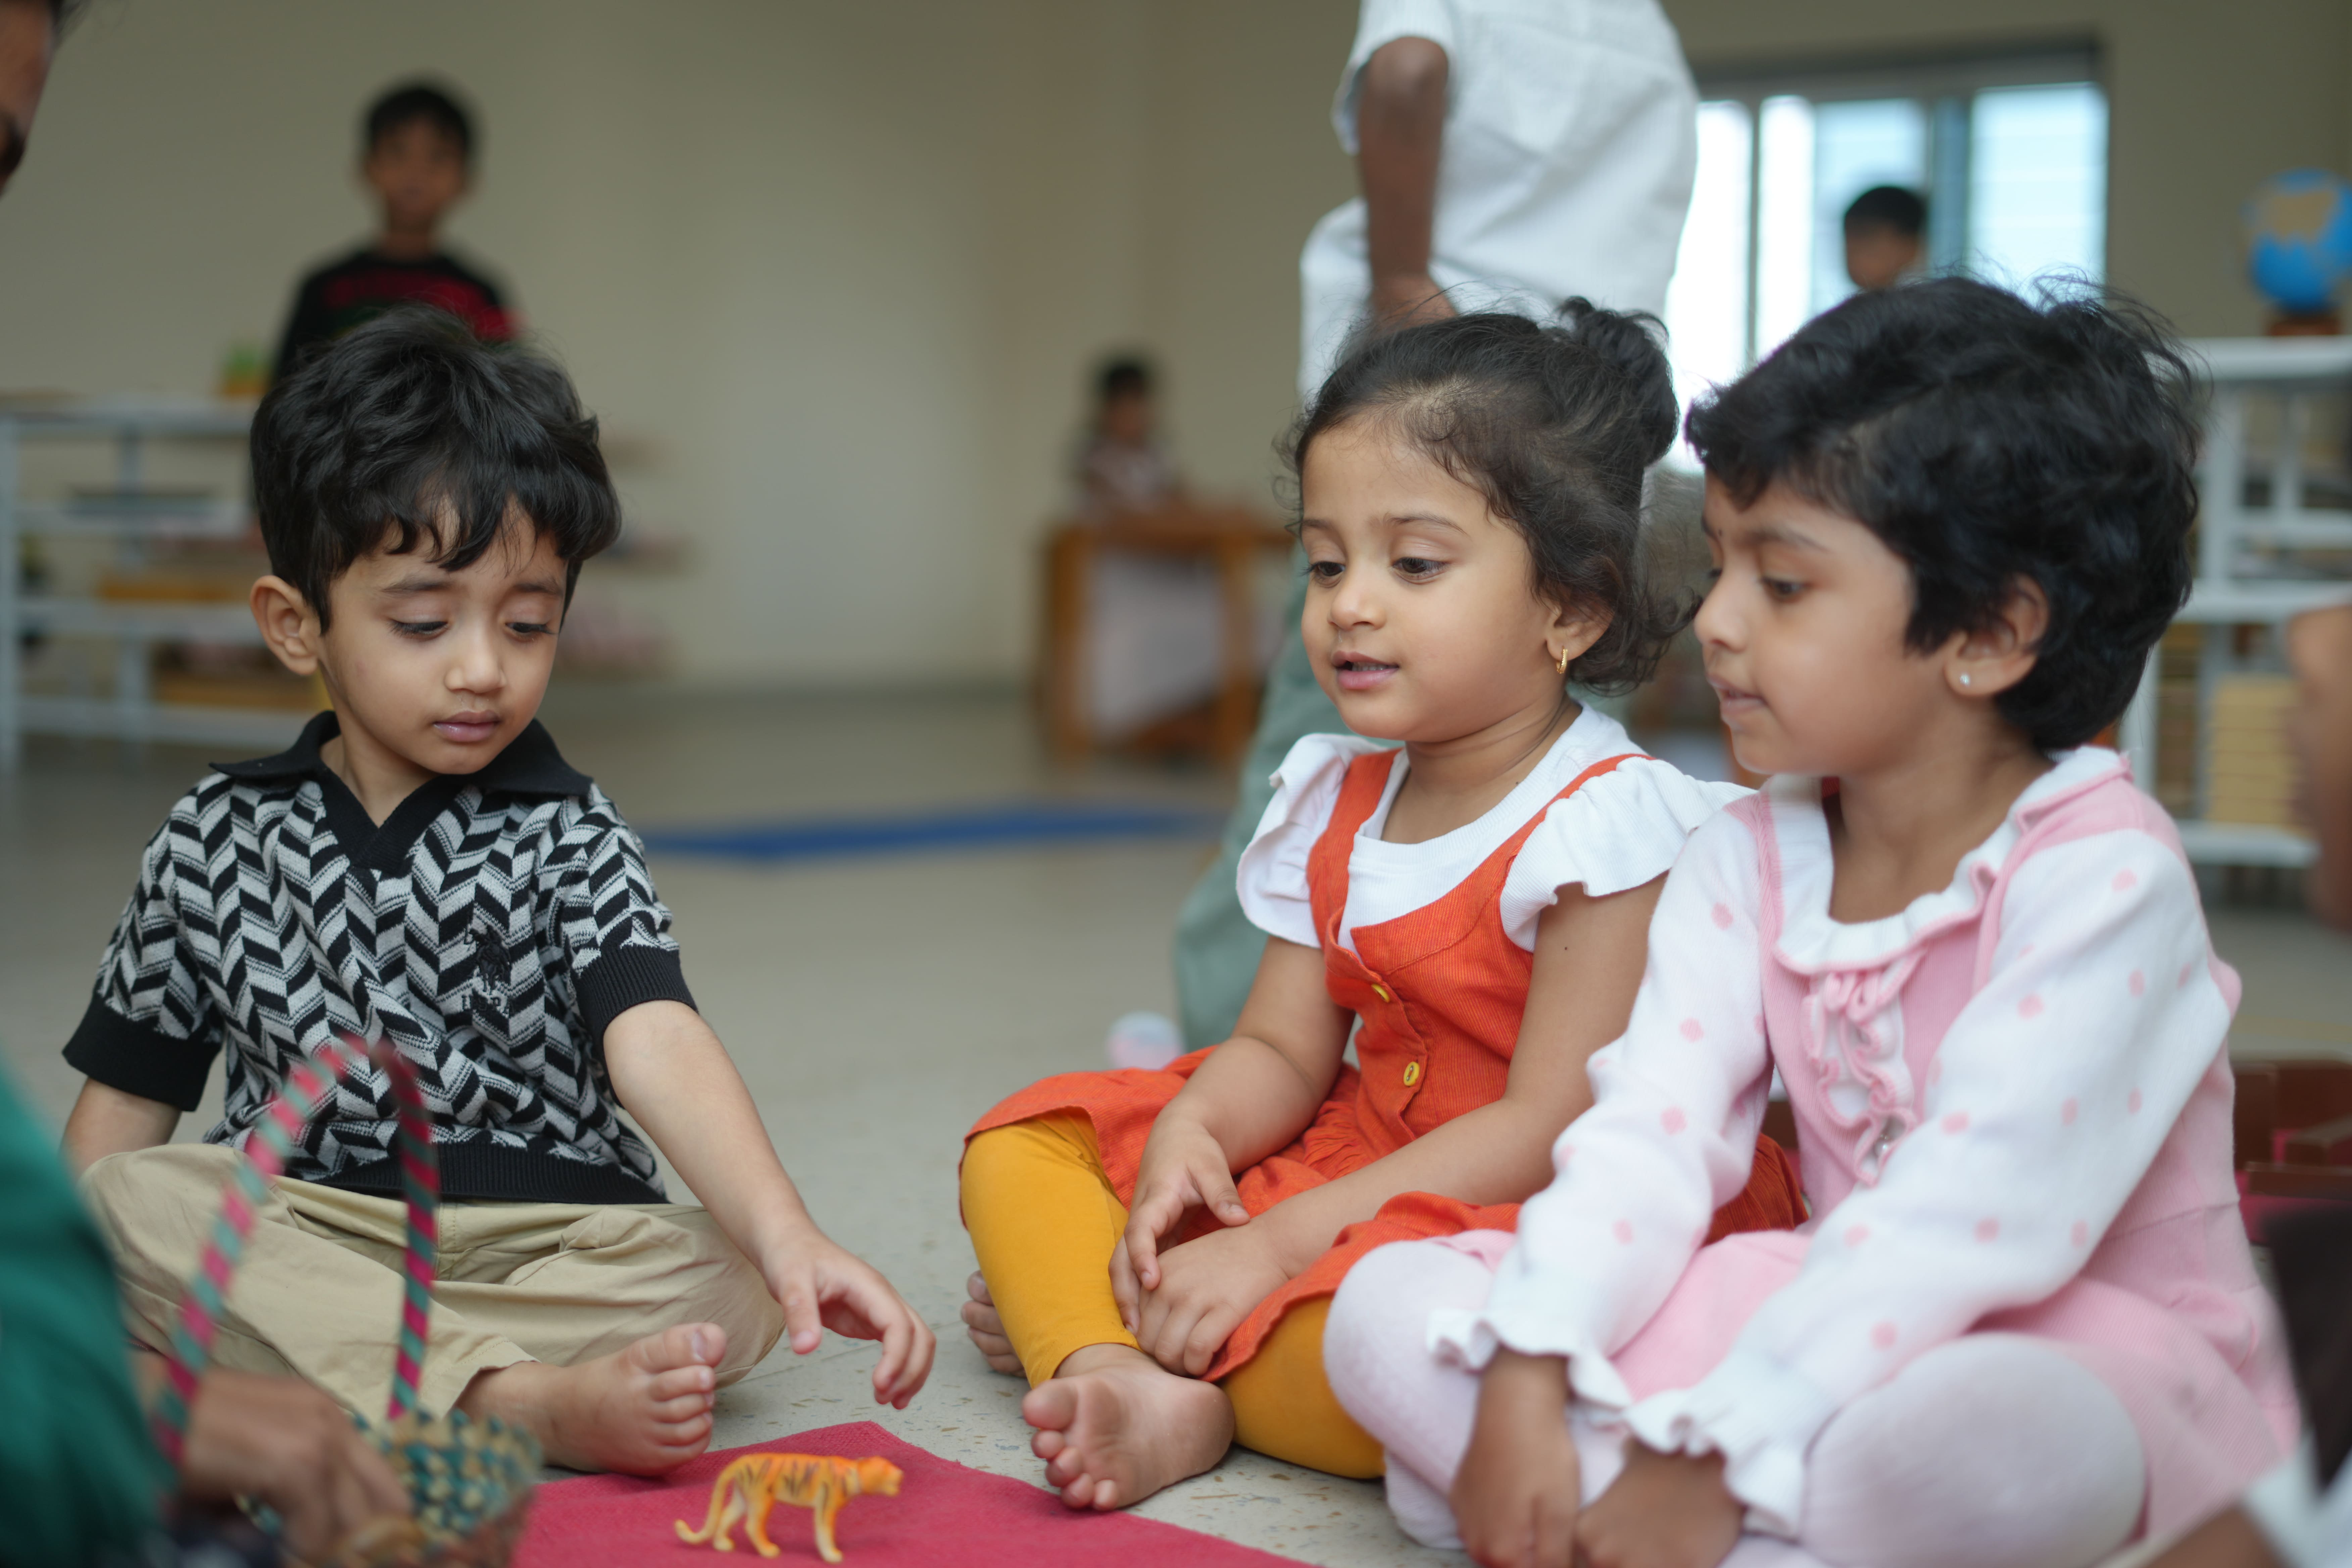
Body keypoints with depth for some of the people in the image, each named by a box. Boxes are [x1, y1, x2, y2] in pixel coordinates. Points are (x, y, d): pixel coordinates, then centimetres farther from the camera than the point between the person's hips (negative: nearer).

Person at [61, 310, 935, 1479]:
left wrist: (786, 1236, -34)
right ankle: (533, 1404, -37)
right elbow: (128, 1094, 13)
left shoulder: (569, 843, -1)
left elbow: (656, 1043, -17)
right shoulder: (216, 842, 7)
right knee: (135, 1200, -27)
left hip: (549, 1237, -1)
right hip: (290, 1238, 2)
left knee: (728, 1283, -26)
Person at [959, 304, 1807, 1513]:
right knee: (1026, 1143, 3)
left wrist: (1282, 1244, -23)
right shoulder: (1334, 804, 7)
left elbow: (1550, 1127, -21)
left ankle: (1070, 1307, -18)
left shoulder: (1605, 823, -17)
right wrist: (1191, 1130, -17)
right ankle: (1127, 1380, -23)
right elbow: (1284, 1050, 8)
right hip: (1357, 1165, 8)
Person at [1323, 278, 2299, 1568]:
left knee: (1980, 1440, -44)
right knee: (1386, 1307, -6)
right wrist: (1523, 1382, -20)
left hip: (2078, 1354, -6)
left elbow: (1970, 1215, -26)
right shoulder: (1748, 860, 5)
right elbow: (1650, 1132, -4)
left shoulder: (2101, 874, -17)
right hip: (1851, 1318, 6)